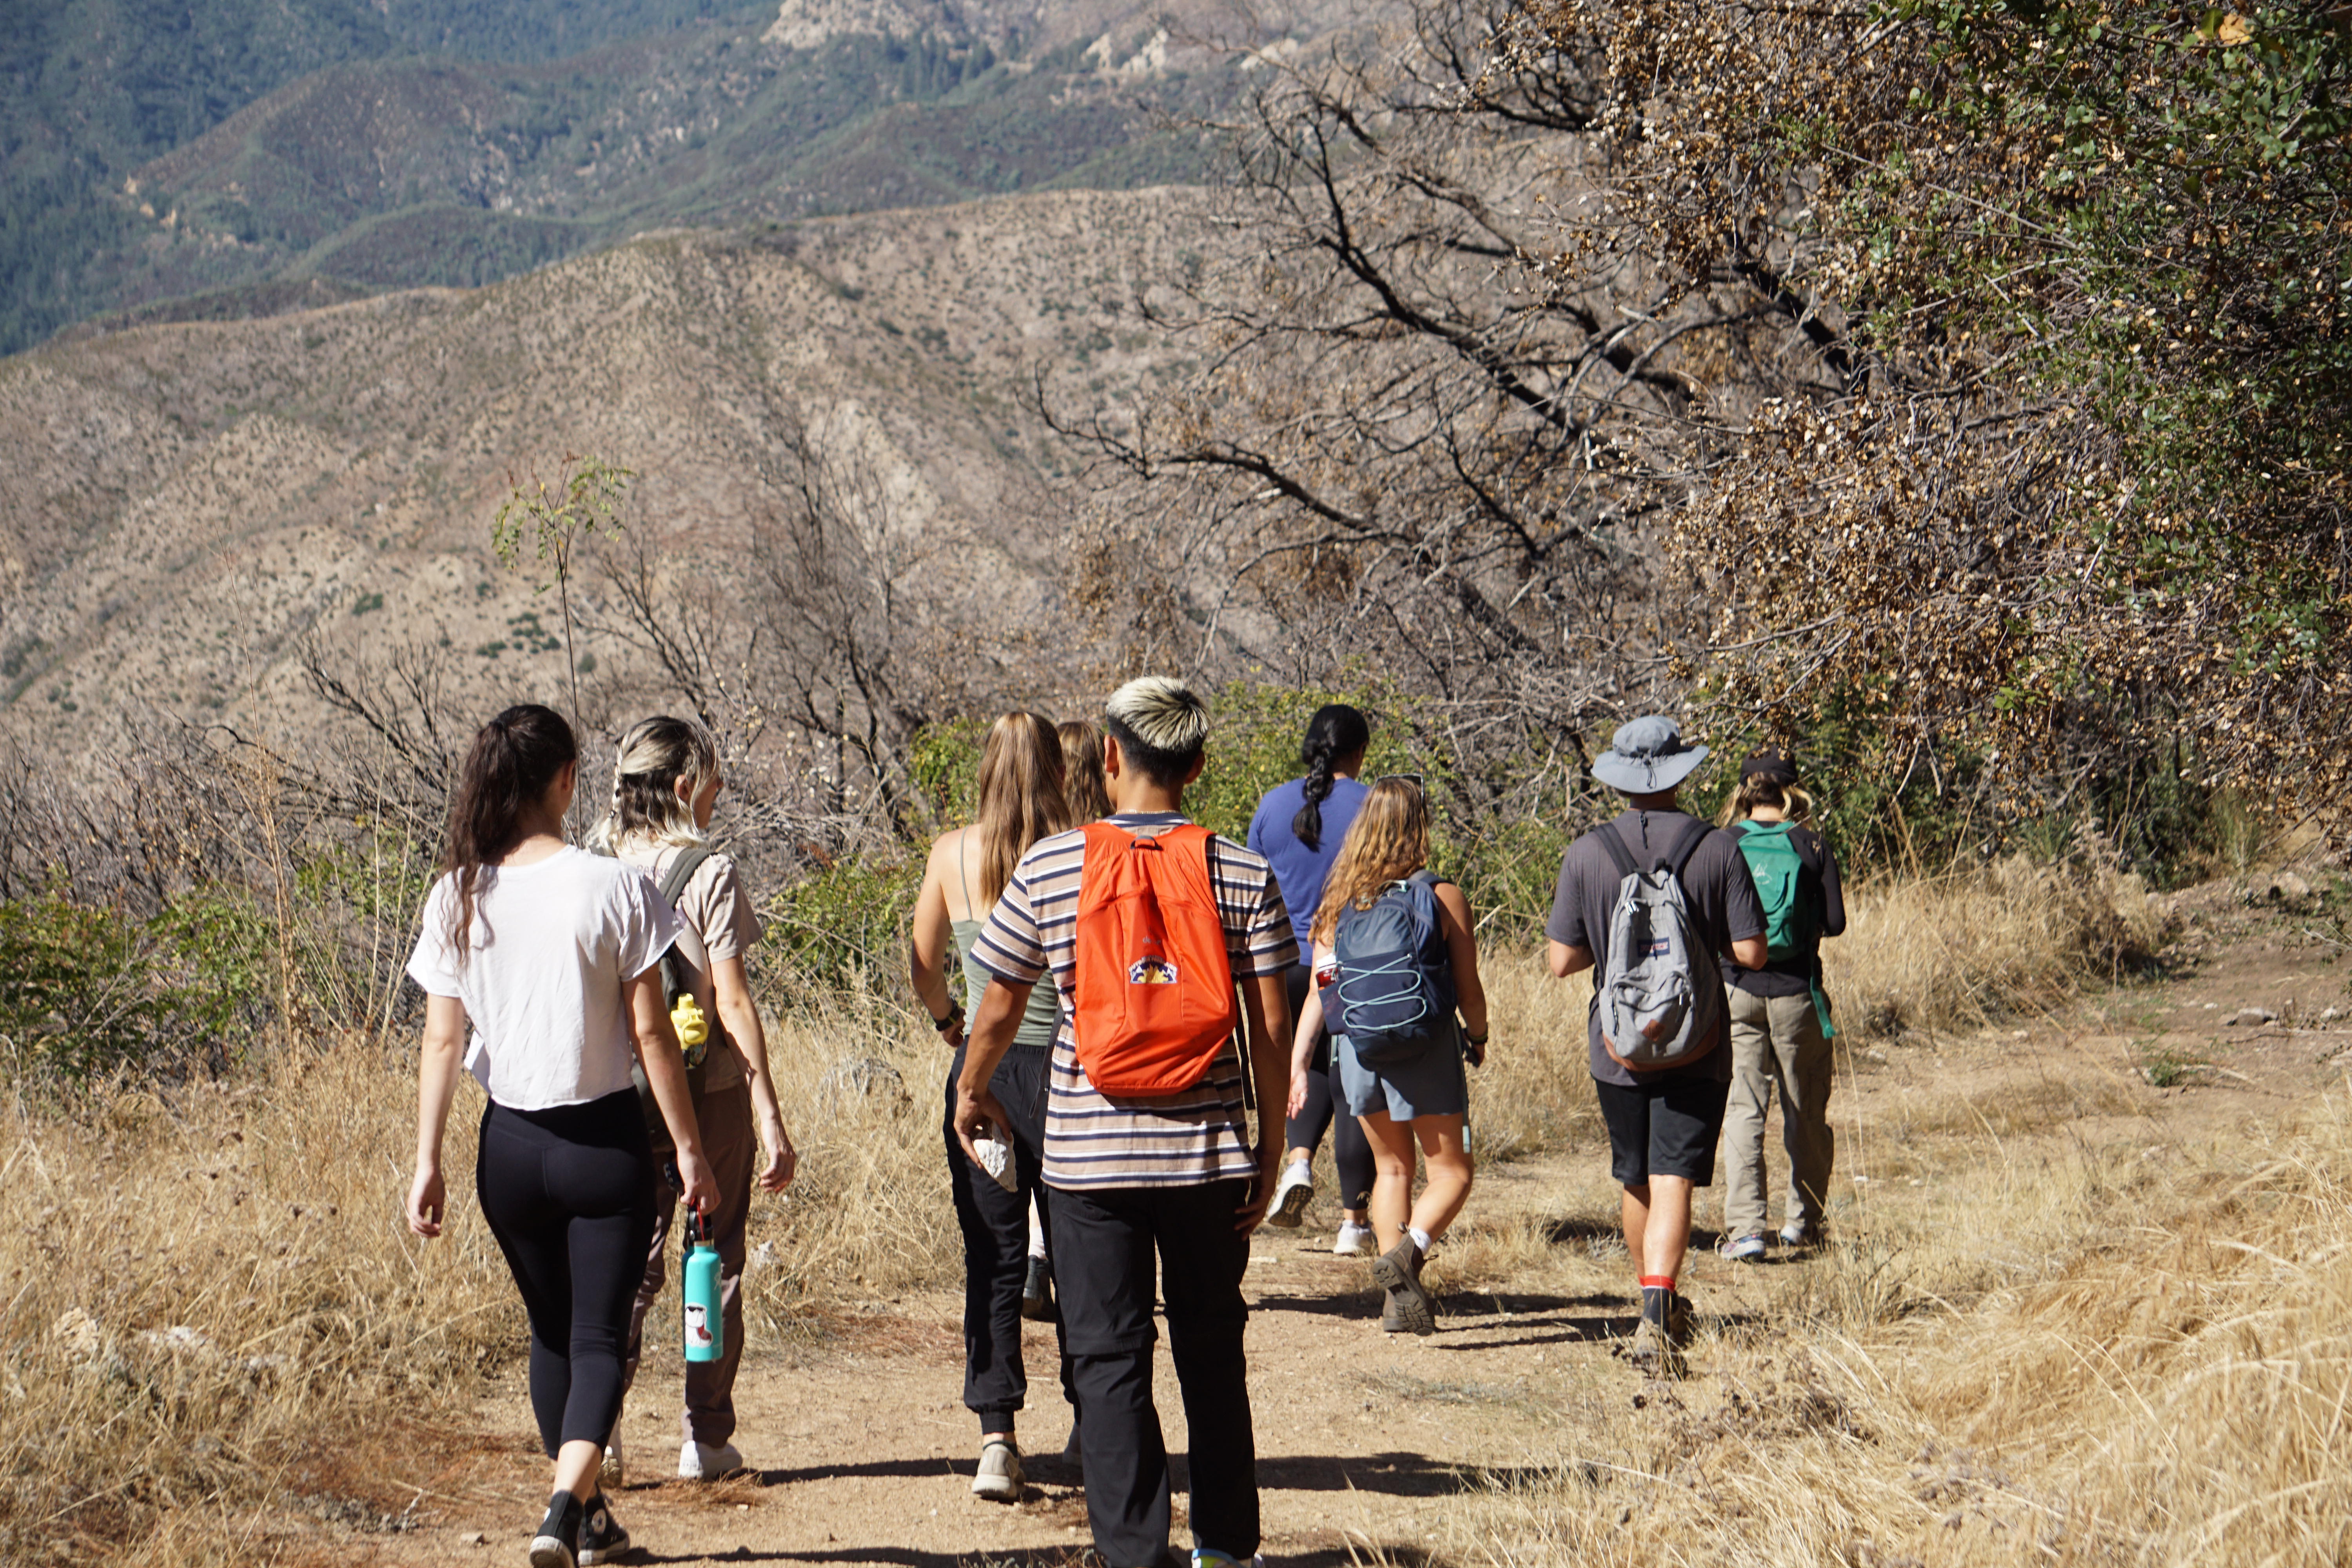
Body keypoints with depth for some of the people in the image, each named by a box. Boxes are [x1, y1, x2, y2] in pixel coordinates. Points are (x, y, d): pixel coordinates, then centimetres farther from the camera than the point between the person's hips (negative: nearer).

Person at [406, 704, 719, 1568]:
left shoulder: (458, 897, -2)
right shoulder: (614, 887, -12)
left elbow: (442, 1041, -1)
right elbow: (650, 1032, -9)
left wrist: (427, 1162, 4)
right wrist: (689, 1148, -2)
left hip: (510, 1145, 4)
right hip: (605, 1141, -3)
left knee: (551, 1333, 20)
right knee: (598, 1337, 3)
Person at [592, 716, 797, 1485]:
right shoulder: (709, 873, -12)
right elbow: (734, 1005, -14)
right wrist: (771, 1120, -12)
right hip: (712, 1089, -4)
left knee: (631, 1258, 10)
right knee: (717, 1263, 10)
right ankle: (705, 1440, 14)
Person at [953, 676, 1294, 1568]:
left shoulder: (1050, 868, -4)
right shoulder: (1242, 874, -3)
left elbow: (1000, 1007, 2)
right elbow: (1270, 1025, -3)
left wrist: (972, 1093, 21)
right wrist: (1270, 1145, 7)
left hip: (1088, 1152, -2)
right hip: (1207, 1150, 2)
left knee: (1109, 1360, 5)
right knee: (1212, 1352, 15)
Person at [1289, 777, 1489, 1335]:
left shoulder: (1338, 902, 1)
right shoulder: (1444, 899, -7)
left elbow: (1319, 992, -1)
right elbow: (1468, 990, -3)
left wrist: (1298, 1064, 1)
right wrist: (1477, 1039, 16)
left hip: (1357, 1048, 4)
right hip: (1425, 1045, -4)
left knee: (1391, 1167, 18)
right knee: (1451, 1169, 7)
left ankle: (1399, 1299, 13)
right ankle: (1407, 1252, -20)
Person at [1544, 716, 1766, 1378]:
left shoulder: (1586, 854, -5)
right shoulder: (1717, 850, -7)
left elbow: (1562, 959, -4)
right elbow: (1751, 952, -8)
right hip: (1696, 1049, -2)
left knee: (1637, 1184, 17)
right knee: (1674, 1182, -4)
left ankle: (1661, 1307, 34)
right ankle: (1657, 1311, -22)